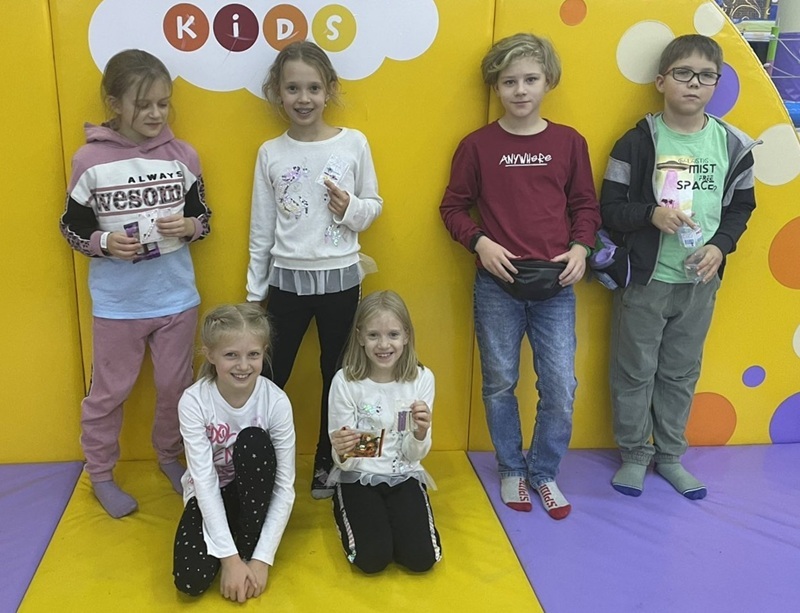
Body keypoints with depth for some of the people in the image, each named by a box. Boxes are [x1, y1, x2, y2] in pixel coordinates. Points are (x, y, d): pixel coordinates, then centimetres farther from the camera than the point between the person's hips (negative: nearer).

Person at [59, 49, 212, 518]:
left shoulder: (183, 155, -4)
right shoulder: (90, 161, -10)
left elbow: (203, 217, 5)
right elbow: (71, 227, -2)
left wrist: (189, 226, -17)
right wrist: (105, 243, -21)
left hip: (176, 297, 2)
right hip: (117, 302, -2)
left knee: (176, 385, 16)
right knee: (110, 391, 12)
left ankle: (171, 457, 39)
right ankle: (101, 474, 32)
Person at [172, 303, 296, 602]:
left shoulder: (276, 401, -22)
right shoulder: (194, 402, -23)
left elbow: (285, 486, -19)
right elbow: (205, 481, -24)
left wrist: (262, 558, -24)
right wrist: (229, 557, -27)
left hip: (256, 491, 1)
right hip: (209, 495, 0)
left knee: (253, 440, -31)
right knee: (191, 580, -25)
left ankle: (249, 546, -13)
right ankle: (234, 551, 10)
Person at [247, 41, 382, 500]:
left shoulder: (354, 143, -5)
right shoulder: (270, 153, -1)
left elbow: (375, 206, 4)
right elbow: (261, 228, 4)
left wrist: (352, 209, -18)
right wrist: (254, 290, 7)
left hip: (340, 278, 0)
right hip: (287, 280, 1)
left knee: (337, 374, 12)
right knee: (270, 376, 7)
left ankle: (327, 462, 30)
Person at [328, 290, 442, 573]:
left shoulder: (422, 379, -9)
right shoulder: (345, 381, -15)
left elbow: (413, 456, -4)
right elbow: (344, 461, -11)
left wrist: (421, 433, -27)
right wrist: (342, 451, -35)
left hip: (404, 476, 2)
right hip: (357, 478, -2)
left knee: (422, 557, -15)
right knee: (372, 557, -19)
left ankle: (388, 516, 17)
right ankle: (346, 513, 14)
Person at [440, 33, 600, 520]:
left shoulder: (569, 142, 3)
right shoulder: (477, 145, -1)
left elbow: (586, 205, 9)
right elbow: (454, 207, 3)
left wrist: (581, 248, -7)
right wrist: (480, 243, -12)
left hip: (556, 285, 1)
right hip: (497, 285, -1)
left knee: (561, 388, 2)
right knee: (500, 384, 10)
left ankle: (544, 473, 25)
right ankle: (512, 471, 31)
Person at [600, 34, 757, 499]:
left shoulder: (732, 145, 0)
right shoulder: (638, 142, -9)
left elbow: (740, 208, 9)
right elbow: (610, 208, -8)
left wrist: (721, 245, -8)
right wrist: (652, 214, -24)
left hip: (699, 283, 3)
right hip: (644, 280, -3)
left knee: (681, 373, 15)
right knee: (635, 372, 8)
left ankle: (669, 454, 32)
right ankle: (635, 454, 27)